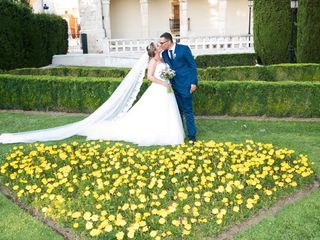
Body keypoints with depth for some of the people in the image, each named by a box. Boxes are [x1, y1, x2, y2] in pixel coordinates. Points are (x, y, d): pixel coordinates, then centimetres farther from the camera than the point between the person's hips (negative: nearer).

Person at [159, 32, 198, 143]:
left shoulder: (183, 49, -7)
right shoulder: (164, 53, 7)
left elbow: (193, 65, -5)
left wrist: (194, 83, -9)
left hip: (185, 84, -5)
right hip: (173, 85, 5)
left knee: (188, 110, -3)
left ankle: (192, 136, 5)